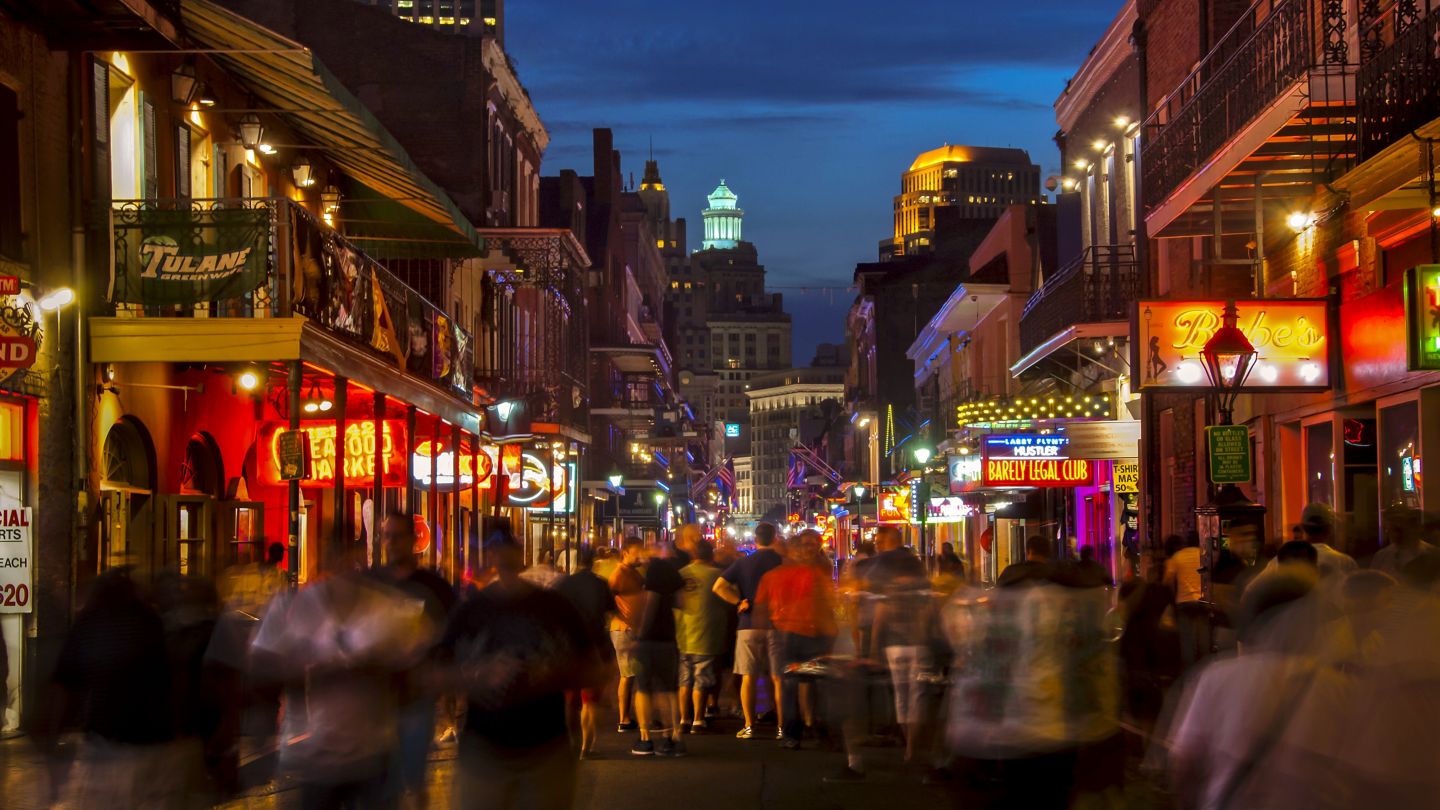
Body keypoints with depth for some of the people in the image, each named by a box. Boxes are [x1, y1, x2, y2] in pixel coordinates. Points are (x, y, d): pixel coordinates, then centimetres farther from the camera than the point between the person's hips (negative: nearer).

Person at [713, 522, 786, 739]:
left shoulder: (743, 563, 0)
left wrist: (740, 602, -2)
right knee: (777, 677, 5)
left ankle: (749, 726, 0)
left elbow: (719, 587, -7)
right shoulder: (783, 562, -3)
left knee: (748, 677, 3)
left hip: (749, 624, 0)